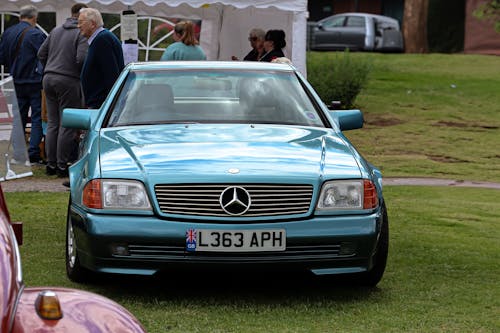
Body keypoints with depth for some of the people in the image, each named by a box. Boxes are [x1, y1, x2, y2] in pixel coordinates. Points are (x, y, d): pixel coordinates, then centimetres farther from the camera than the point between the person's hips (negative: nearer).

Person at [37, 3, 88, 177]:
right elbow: (82, 58, -18)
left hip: (49, 78, 7)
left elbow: (41, 53, 15)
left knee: (52, 123, 10)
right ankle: (62, 165, -4)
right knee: (67, 125, -3)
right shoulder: (82, 33, -7)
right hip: (69, 80, -7)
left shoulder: (56, 30, 14)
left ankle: (51, 164, 10)